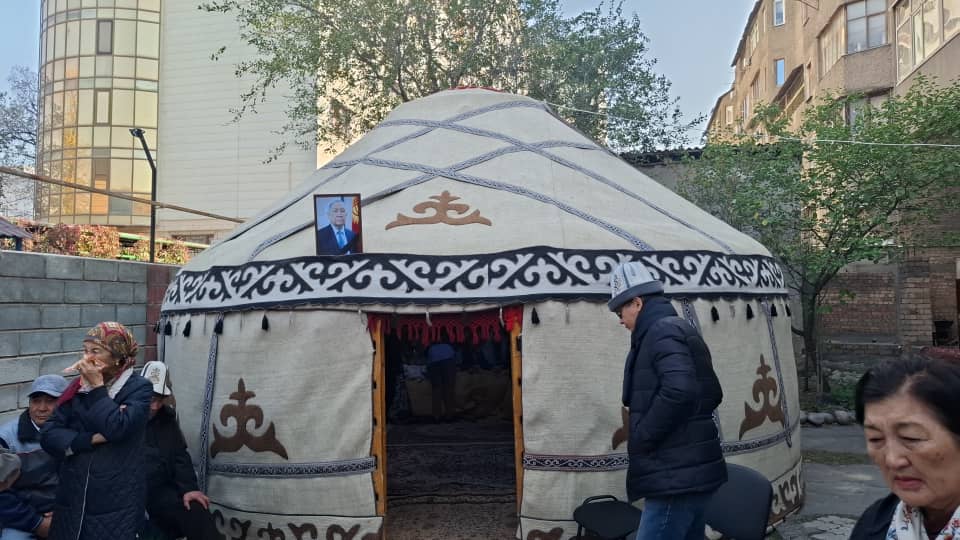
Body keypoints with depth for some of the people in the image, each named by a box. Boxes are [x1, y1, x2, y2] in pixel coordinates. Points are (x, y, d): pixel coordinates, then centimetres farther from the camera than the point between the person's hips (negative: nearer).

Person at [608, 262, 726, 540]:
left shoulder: (661, 331, -13)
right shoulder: (680, 329, 18)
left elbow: (679, 390, -29)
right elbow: (712, 393, 23)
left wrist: (642, 437, -17)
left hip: (675, 476, -11)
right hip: (692, 470, 11)